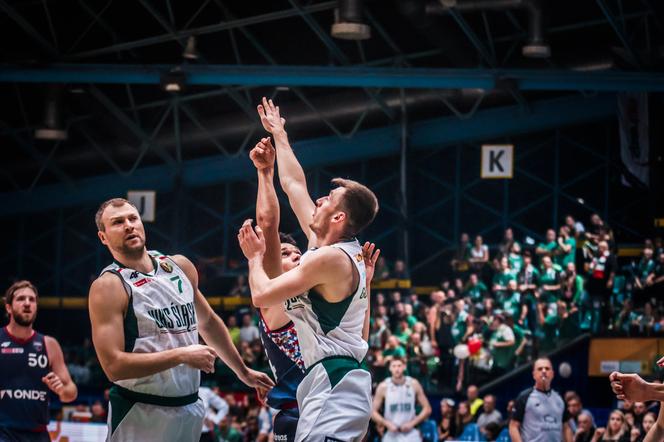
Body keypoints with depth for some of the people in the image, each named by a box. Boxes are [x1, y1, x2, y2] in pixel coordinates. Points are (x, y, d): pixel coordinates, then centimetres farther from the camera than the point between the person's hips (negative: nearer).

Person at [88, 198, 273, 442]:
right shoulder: (107, 287, -12)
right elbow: (113, 366, -20)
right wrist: (181, 355, -20)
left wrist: (243, 372, 30)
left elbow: (208, 322, 24)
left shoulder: (180, 267, 8)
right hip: (140, 413, -6)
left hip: (190, 407, 6)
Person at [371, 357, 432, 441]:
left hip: (410, 433, 0)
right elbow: (373, 412, 2)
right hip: (392, 435, 0)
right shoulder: (383, 387, -4)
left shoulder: (413, 384, -2)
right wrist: (387, 423, -13)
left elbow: (427, 409, 3)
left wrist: (412, 423, -9)